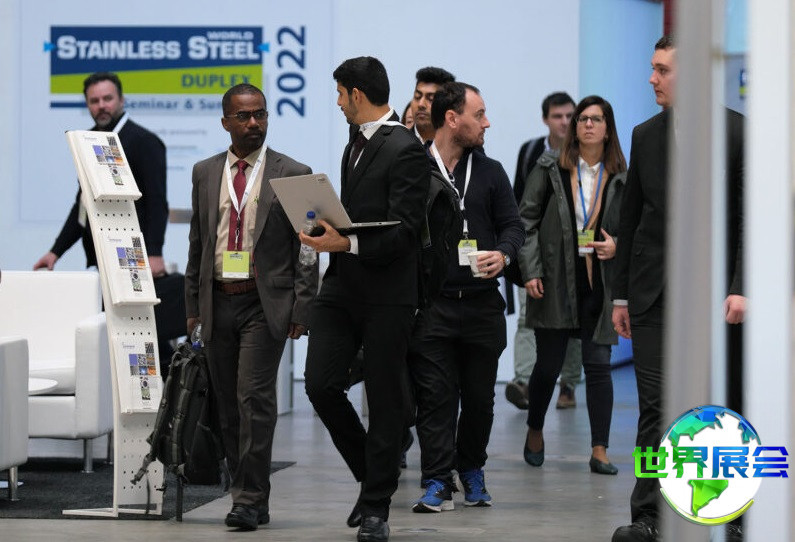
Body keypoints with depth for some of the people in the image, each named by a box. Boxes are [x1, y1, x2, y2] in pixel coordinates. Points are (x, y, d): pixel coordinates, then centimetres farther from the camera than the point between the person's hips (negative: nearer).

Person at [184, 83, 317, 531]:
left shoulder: (293, 174, 0)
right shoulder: (205, 174, 11)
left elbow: (307, 249, -1)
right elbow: (197, 242, 16)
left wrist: (301, 309, -7)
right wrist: (193, 305, 11)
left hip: (266, 304, -4)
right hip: (219, 303, 4)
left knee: (254, 398, -14)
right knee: (229, 406, 7)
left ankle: (249, 499, -11)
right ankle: (251, 496, 15)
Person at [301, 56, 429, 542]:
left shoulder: (405, 150, -12)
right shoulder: (356, 144, 17)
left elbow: (405, 232, -18)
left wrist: (348, 243, -24)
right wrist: (331, 233, 8)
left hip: (386, 293, -8)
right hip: (343, 287, 8)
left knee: (385, 400, 1)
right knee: (321, 384, -2)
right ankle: (374, 474, 18)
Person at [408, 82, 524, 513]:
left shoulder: (490, 172, 12)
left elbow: (512, 224, 13)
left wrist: (503, 253, -8)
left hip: (482, 303, 3)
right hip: (430, 303, -3)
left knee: (480, 396, 8)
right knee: (435, 395, -5)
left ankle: (471, 470, 25)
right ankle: (437, 482, -3)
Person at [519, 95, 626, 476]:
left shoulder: (620, 178, 5)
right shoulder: (550, 170, 3)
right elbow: (527, 220, 2)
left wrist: (617, 246, -7)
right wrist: (530, 271, -6)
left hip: (599, 284, 1)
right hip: (555, 283, -1)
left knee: (598, 365, -4)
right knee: (548, 365, 7)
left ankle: (599, 451, -1)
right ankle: (535, 431, 32)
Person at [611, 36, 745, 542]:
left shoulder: (736, 131, -3)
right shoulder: (646, 135, 11)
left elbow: (750, 216, -6)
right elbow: (630, 219, 14)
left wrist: (741, 288, -15)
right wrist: (621, 294, 11)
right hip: (653, 292, 3)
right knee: (656, 406, 0)